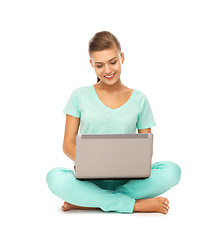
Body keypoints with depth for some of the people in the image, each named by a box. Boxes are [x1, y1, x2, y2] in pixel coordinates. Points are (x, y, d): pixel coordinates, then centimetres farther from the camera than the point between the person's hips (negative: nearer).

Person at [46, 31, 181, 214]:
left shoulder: (139, 99, 9)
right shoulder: (80, 96, 6)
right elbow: (68, 144, 5)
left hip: (125, 180, 1)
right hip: (90, 179, -1)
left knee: (172, 171, -27)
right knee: (55, 177, -34)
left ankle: (85, 201, -23)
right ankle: (136, 204, -26)